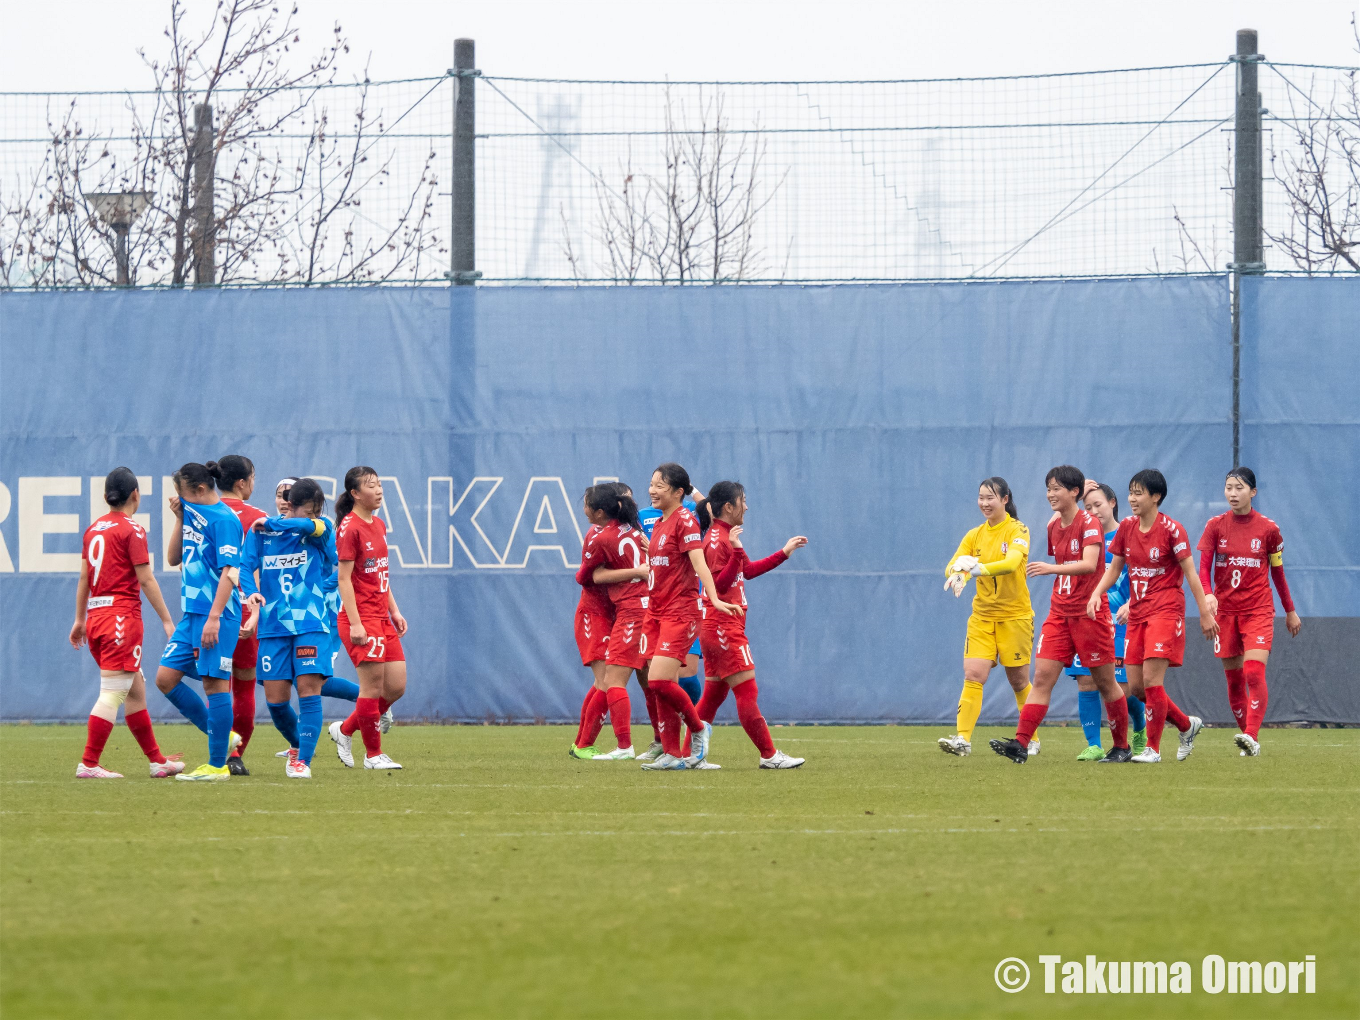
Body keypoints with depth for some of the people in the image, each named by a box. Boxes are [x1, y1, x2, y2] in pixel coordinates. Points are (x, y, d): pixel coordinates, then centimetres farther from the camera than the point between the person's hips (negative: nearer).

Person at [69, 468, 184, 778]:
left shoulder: (93, 529, 12)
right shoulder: (132, 530, -9)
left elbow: (84, 577, 17)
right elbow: (146, 580, -11)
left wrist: (80, 619, 25)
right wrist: (167, 620, -6)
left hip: (96, 616, 8)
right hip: (122, 616, -8)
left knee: (136, 690, 15)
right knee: (112, 693, -8)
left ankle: (157, 760, 21)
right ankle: (89, 764, -12)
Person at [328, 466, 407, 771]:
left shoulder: (378, 525, 15)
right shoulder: (349, 528, -11)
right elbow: (344, 578, -14)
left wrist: (394, 611, 19)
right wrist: (355, 623, -19)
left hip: (382, 619, 9)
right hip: (361, 617, -9)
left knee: (397, 685, 5)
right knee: (373, 684, -7)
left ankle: (345, 730, 21)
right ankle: (373, 754, 4)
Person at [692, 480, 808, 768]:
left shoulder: (723, 537, 17)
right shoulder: (717, 540, -14)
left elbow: (748, 570, 28)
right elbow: (720, 584, -22)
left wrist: (784, 553, 28)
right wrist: (737, 551, -32)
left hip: (716, 627, 11)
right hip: (723, 626, -11)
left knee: (713, 695, 10)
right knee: (747, 692, -8)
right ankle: (769, 755, -6)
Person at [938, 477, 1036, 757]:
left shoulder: (1017, 531, -8)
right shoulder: (975, 535, 8)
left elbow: (1012, 562, -27)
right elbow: (953, 564, -2)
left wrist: (978, 569, -41)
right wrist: (957, 573, -27)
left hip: (1015, 616, -4)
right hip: (982, 616, 4)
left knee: (1019, 681, 5)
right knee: (972, 676, -10)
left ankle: (1031, 739, 20)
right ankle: (963, 739, -16)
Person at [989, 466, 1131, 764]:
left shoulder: (1089, 523, -11)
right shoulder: (1054, 527, 11)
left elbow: (1089, 564, -26)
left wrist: (1053, 569, -38)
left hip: (1090, 613, -6)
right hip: (1060, 613, 6)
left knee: (1104, 682, 3)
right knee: (1042, 677, -7)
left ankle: (1122, 747, 17)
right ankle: (1021, 744, -16)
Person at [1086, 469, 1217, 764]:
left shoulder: (1172, 529, -9)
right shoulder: (1126, 527, 7)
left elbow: (1190, 572, -7)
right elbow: (1114, 568, 16)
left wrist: (1205, 612, -8)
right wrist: (1097, 593, -2)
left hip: (1166, 610, -7)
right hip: (1137, 614, 7)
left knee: (1151, 679, -15)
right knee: (1136, 686, 3)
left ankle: (1152, 748, -4)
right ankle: (1187, 725, 23)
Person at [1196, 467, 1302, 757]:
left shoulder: (1268, 528, 0)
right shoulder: (1215, 526, 2)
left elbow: (1278, 572, 11)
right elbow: (1204, 569, -3)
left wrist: (1290, 611, 17)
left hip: (1258, 610, -2)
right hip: (1225, 610, 2)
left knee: (1254, 673, -19)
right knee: (1234, 678, 5)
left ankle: (1251, 736, -25)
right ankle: (1250, 740, 15)